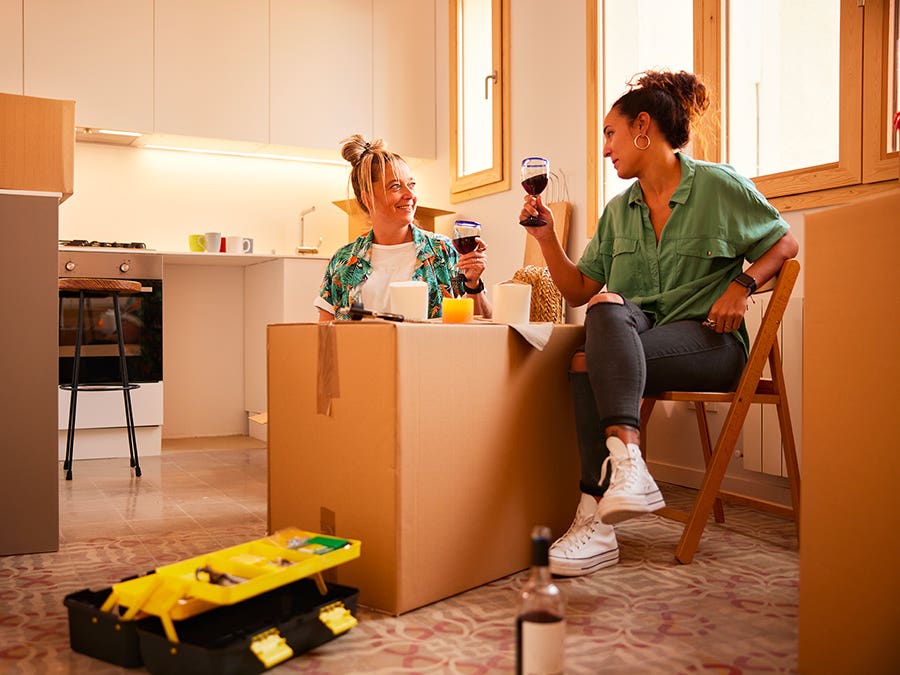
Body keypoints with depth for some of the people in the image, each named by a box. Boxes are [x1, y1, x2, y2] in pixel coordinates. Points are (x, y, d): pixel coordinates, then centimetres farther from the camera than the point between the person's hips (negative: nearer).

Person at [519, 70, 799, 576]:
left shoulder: (718, 184, 4)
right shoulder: (618, 211, 17)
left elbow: (786, 243, 9)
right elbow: (580, 291, 12)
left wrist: (742, 284, -8)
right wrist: (547, 238, 3)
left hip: (709, 340, -4)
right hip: (628, 340, 4)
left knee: (587, 362, -31)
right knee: (609, 304, -32)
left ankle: (597, 518, -37)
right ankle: (627, 466, -42)